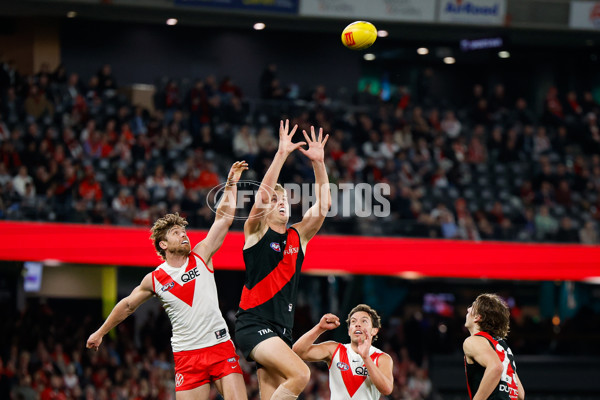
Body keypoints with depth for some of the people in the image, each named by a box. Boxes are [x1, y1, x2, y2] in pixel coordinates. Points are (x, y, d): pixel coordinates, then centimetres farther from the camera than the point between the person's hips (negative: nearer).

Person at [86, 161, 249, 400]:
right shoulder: (154, 279, 4)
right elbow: (127, 305, 19)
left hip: (220, 347, 1)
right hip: (187, 355, -1)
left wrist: (231, 184, -4)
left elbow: (224, 218, 1)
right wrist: (101, 332, 27)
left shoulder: (201, 256, 5)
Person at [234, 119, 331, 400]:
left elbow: (323, 205, 5)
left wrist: (318, 163, -5)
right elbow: (263, 194, -15)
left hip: (281, 330, 6)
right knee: (300, 374, -24)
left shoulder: (298, 236, 15)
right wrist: (282, 154, -20)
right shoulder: (255, 231, 1)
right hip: (253, 324, -6)